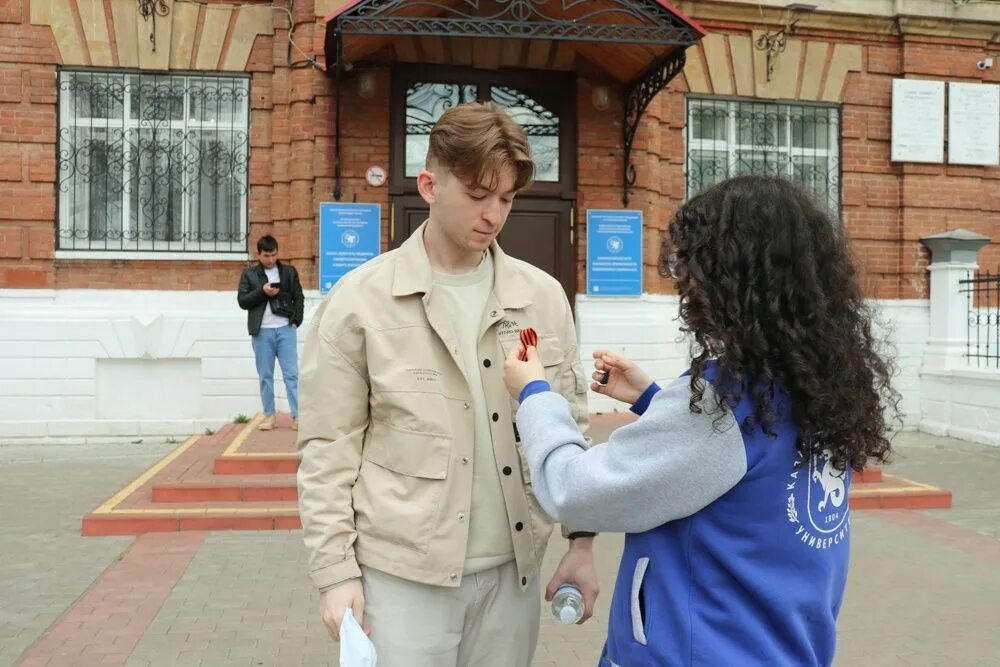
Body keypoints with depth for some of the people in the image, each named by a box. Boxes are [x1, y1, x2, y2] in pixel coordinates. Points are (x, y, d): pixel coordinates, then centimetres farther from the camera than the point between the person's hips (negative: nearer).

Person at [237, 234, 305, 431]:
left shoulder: (289, 271, 7)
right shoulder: (249, 273, 6)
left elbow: (299, 298, 9)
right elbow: (242, 301, 1)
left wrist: (296, 320, -4)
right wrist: (262, 292, -13)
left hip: (286, 329, 0)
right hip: (261, 331, 0)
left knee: (291, 374, -2)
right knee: (265, 376, 6)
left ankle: (297, 415, -1)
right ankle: (269, 415, 13)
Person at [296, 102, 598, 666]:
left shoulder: (543, 297, 2)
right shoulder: (361, 301, -6)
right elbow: (330, 448, -5)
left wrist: (582, 540, 5)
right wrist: (336, 570, -7)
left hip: (512, 570, 3)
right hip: (403, 575, -3)